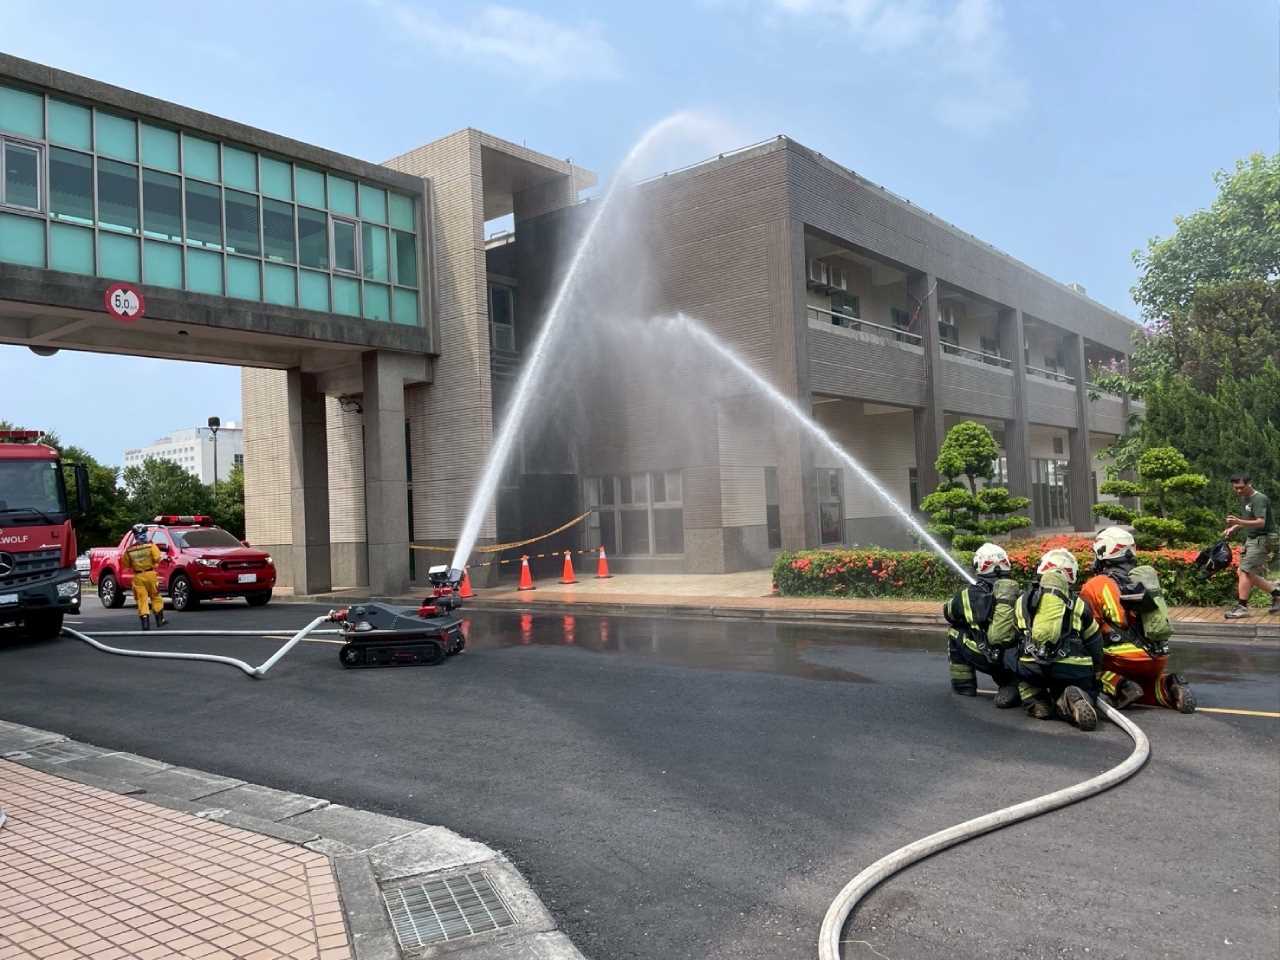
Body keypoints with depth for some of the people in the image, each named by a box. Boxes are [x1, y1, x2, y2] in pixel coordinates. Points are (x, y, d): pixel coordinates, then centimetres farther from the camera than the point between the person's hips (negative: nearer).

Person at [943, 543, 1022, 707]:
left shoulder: (970, 594, 1)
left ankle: (964, 685, 25)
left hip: (989, 660, -2)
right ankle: (1011, 686, 9)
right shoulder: (1018, 591, 8)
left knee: (955, 632, 20)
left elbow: (948, 612, 20)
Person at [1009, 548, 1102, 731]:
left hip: (1031, 669, 0)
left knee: (1010, 655, 29)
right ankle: (1075, 700, -12)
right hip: (1073, 670, 0)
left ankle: (1035, 701, 8)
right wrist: (1094, 678, 37)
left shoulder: (1022, 601, 18)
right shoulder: (1079, 605, 18)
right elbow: (1095, 646, 22)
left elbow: (1014, 638, 25)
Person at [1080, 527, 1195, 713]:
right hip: (1160, 658, 7)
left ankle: (1117, 686, -14)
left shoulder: (1096, 585, -5)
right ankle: (1167, 688, 0)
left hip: (1127, 659, -7)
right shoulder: (1148, 577, 15)